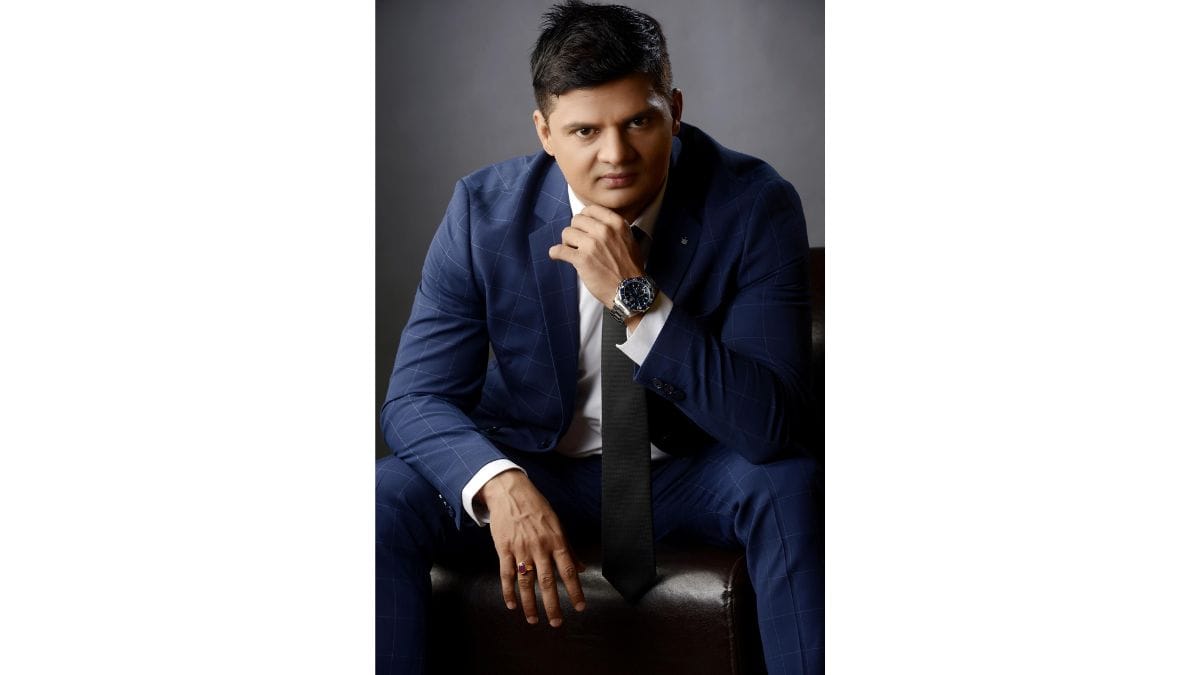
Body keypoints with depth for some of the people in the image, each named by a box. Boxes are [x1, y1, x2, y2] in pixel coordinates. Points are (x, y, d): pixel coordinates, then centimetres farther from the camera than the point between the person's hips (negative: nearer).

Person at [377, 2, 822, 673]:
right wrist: (500, 485, -37)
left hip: (691, 471, -1)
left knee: (793, 485, -33)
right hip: (533, 465, 1)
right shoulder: (485, 210, -14)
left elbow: (772, 427, -24)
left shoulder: (757, 205, -19)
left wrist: (639, 298, -36)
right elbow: (416, 399, -14)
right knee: (379, 502, -25)